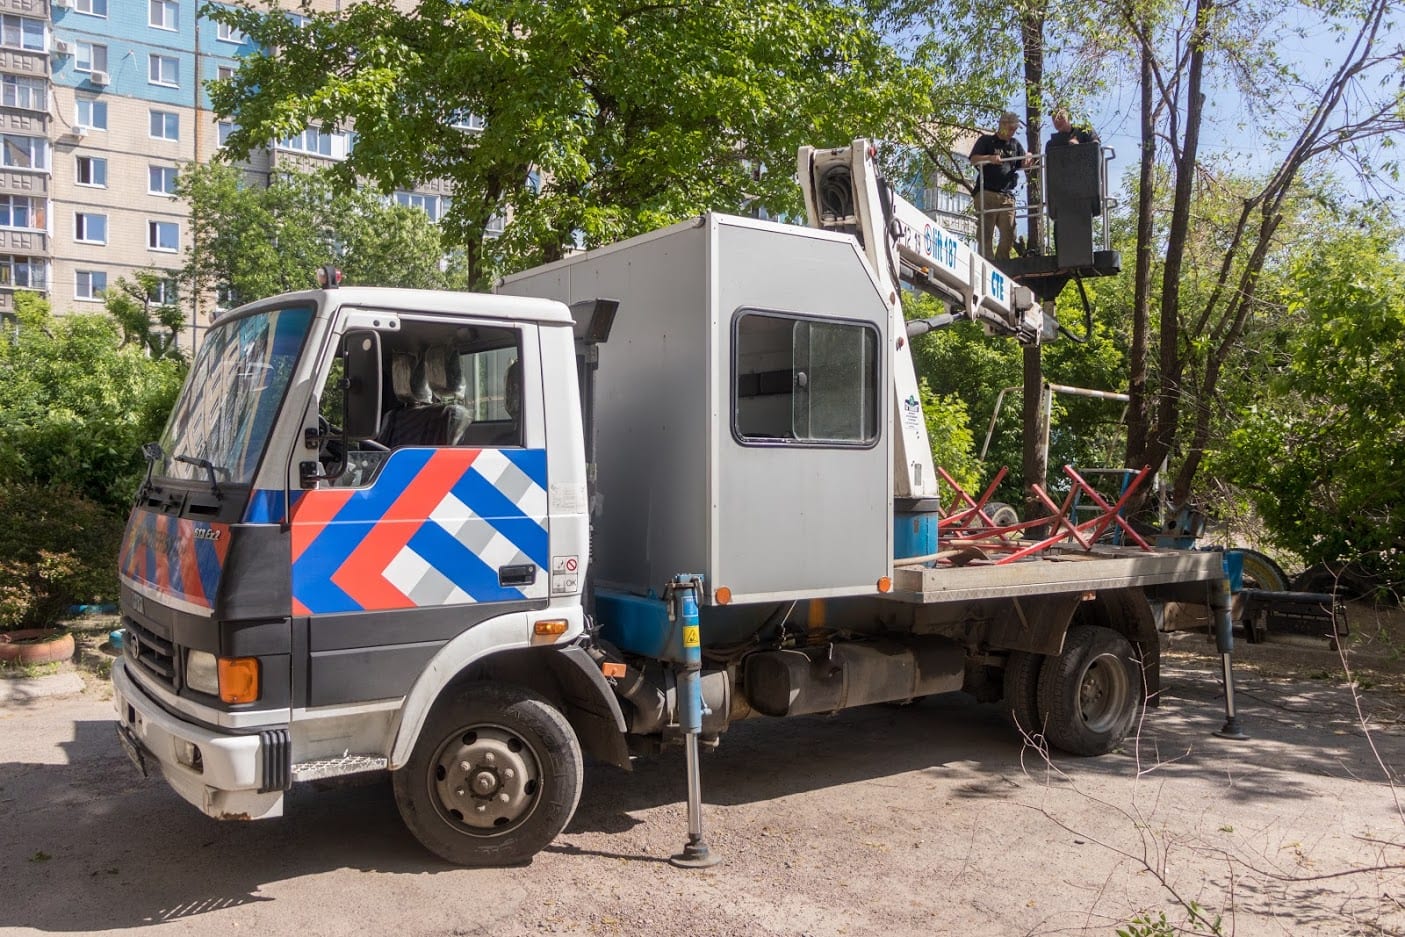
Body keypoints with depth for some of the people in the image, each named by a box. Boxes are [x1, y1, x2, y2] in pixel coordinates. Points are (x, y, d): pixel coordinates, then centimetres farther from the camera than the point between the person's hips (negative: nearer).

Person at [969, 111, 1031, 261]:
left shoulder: (1015, 144, 22)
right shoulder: (986, 140, 9)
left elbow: (1023, 166, 20)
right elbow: (974, 160, -3)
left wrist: (1027, 160, -4)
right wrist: (990, 158, -21)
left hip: (1007, 195, 5)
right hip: (987, 193, -5)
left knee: (1008, 234, -1)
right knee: (985, 232, -9)